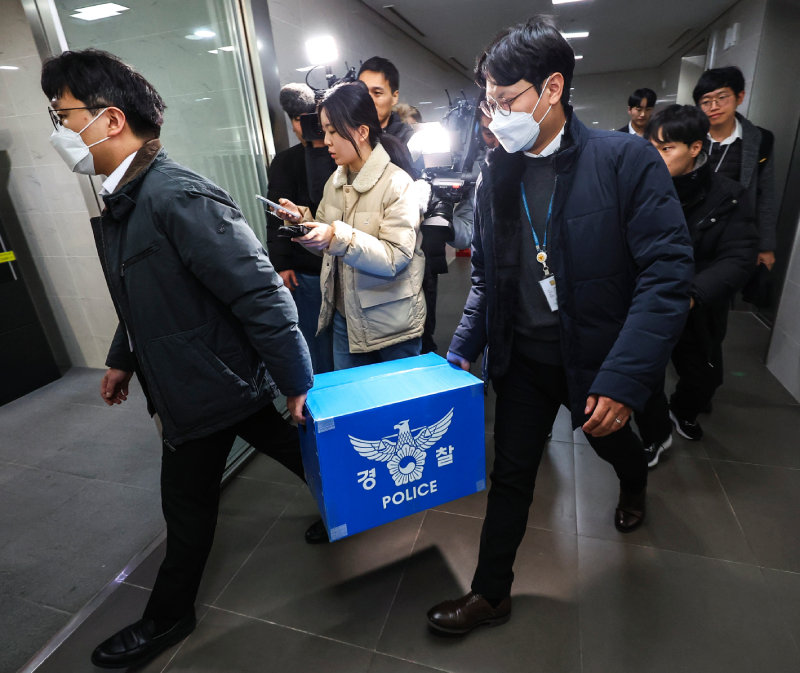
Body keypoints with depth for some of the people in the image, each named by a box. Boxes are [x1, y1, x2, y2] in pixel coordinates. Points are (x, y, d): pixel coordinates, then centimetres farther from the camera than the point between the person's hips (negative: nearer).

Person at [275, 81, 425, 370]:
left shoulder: (397, 183, -14)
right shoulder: (336, 181, 8)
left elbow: (395, 258, -23)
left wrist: (338, 237, -32)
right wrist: (303, 219, -4)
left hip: (391, 325, -6)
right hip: (344, 318, 7)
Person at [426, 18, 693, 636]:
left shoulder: (626, 158, -14)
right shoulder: (497, 173, -1)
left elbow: (667, 273, -19)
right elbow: (486, 275, 5)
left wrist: (623, 378, -26)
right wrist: (462, 351, -1)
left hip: (597, 358, -2)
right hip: (523, 357, 3)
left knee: (612, 439, 27)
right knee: (511, 474, 11)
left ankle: (634, 486, 65)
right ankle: (492, 592, 31)